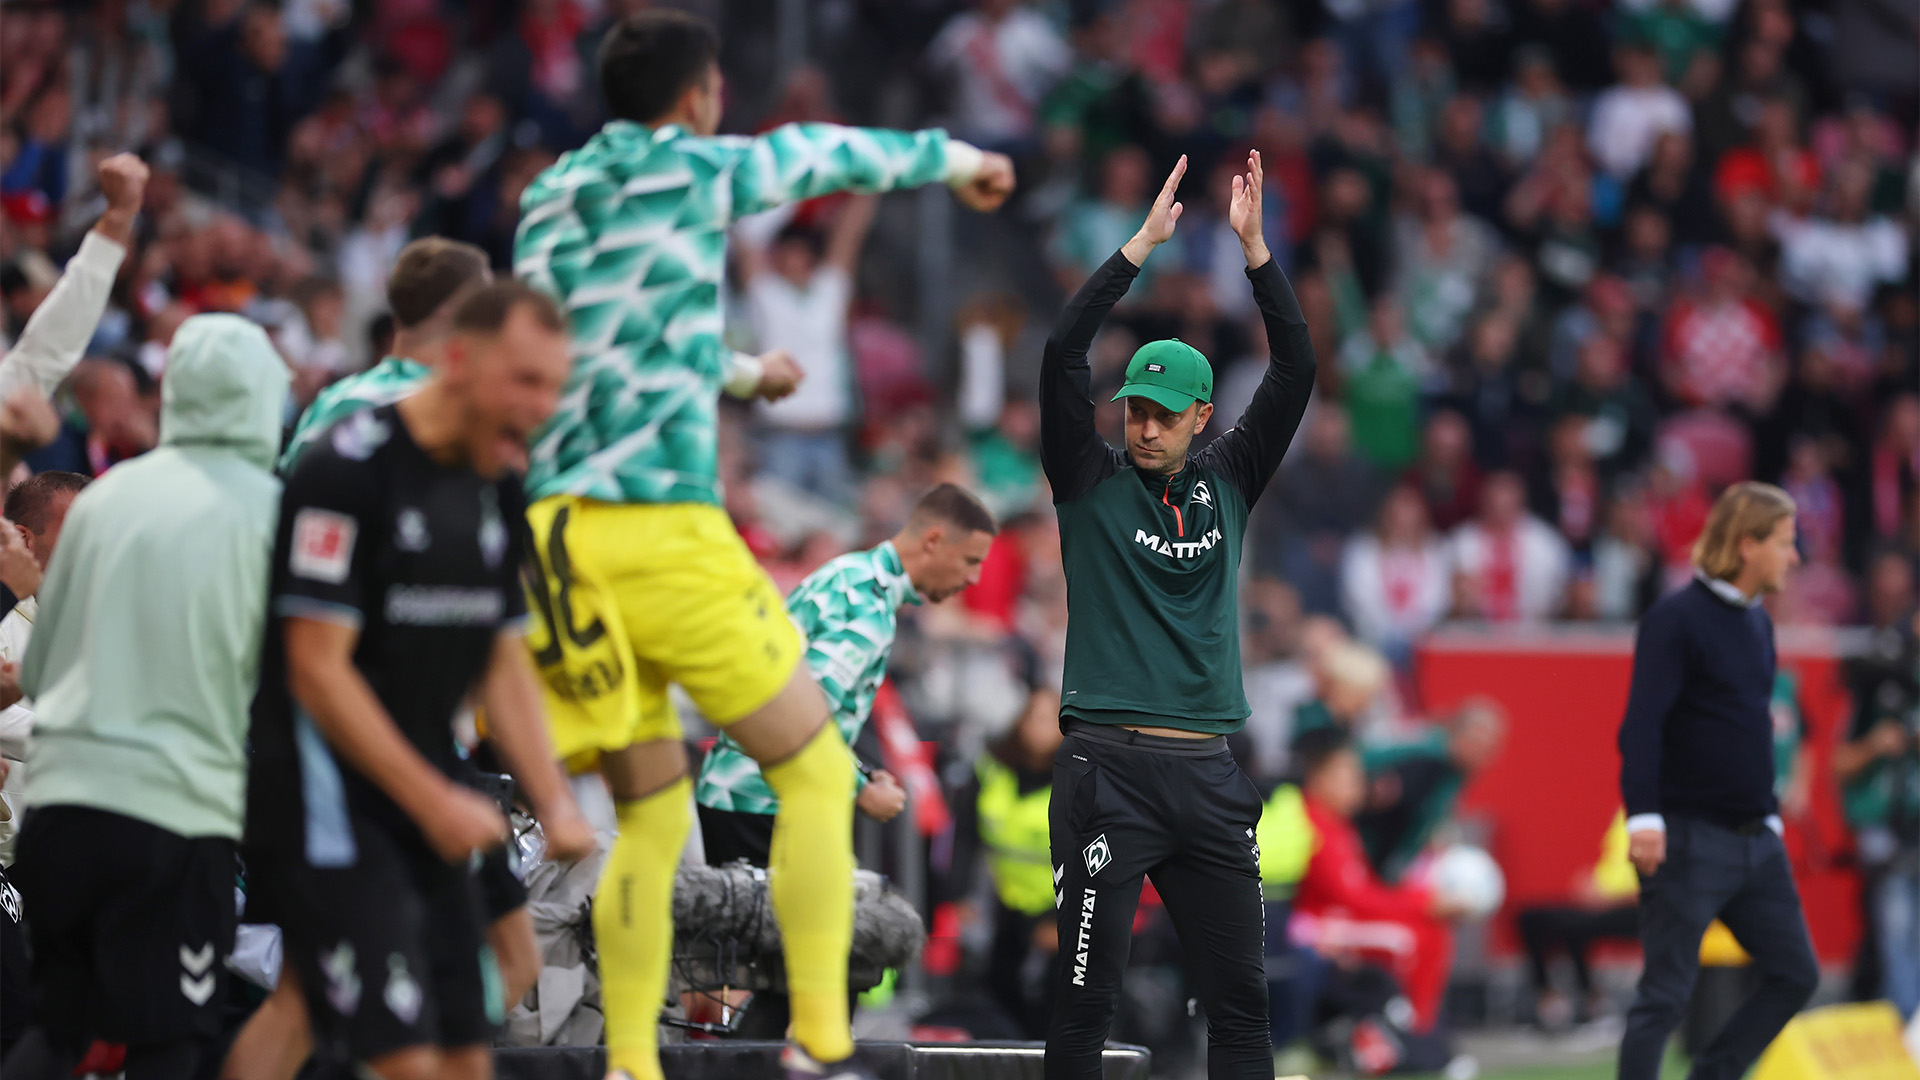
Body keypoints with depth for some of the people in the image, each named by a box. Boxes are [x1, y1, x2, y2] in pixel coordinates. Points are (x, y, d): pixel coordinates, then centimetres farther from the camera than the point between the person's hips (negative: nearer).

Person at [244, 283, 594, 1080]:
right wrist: (435, 800, -18)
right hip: (330, 804, -8)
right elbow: (317, 669, -17)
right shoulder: (348, 472, -15)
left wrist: (555, 803, 5)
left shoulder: (497, 488, 11)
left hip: (430, 818, 9)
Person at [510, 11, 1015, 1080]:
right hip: (662, 530, -7)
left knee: (651, 817, 12)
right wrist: (952, 157, 37)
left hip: (558, 538, 7)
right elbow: (827, 150, 18)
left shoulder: (550, 200, 17)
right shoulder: (695, 171, 0)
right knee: (817, 770, 4)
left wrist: (735, 372, 50)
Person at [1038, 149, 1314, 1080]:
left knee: (1240, 1000, 4)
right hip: (1109, 766, -4)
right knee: (1086, 995, -6)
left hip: (1208, 774, 4)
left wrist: (1254, 249, -4)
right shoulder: (1092, 482, 4)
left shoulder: (1226, 482, 13)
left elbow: (1295, 370, 6)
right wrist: (1141, 245, -11)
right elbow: (1063, 355, -8)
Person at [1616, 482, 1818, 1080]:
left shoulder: (1758, 622, 14)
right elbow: (1642, 724, -20)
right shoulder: (1676, 619, -12)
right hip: (1690, 839, -8)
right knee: (1666, 995, -5)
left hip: (1754, 840, 8)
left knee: (1795, 975, 7)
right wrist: (1643, 816, -30)